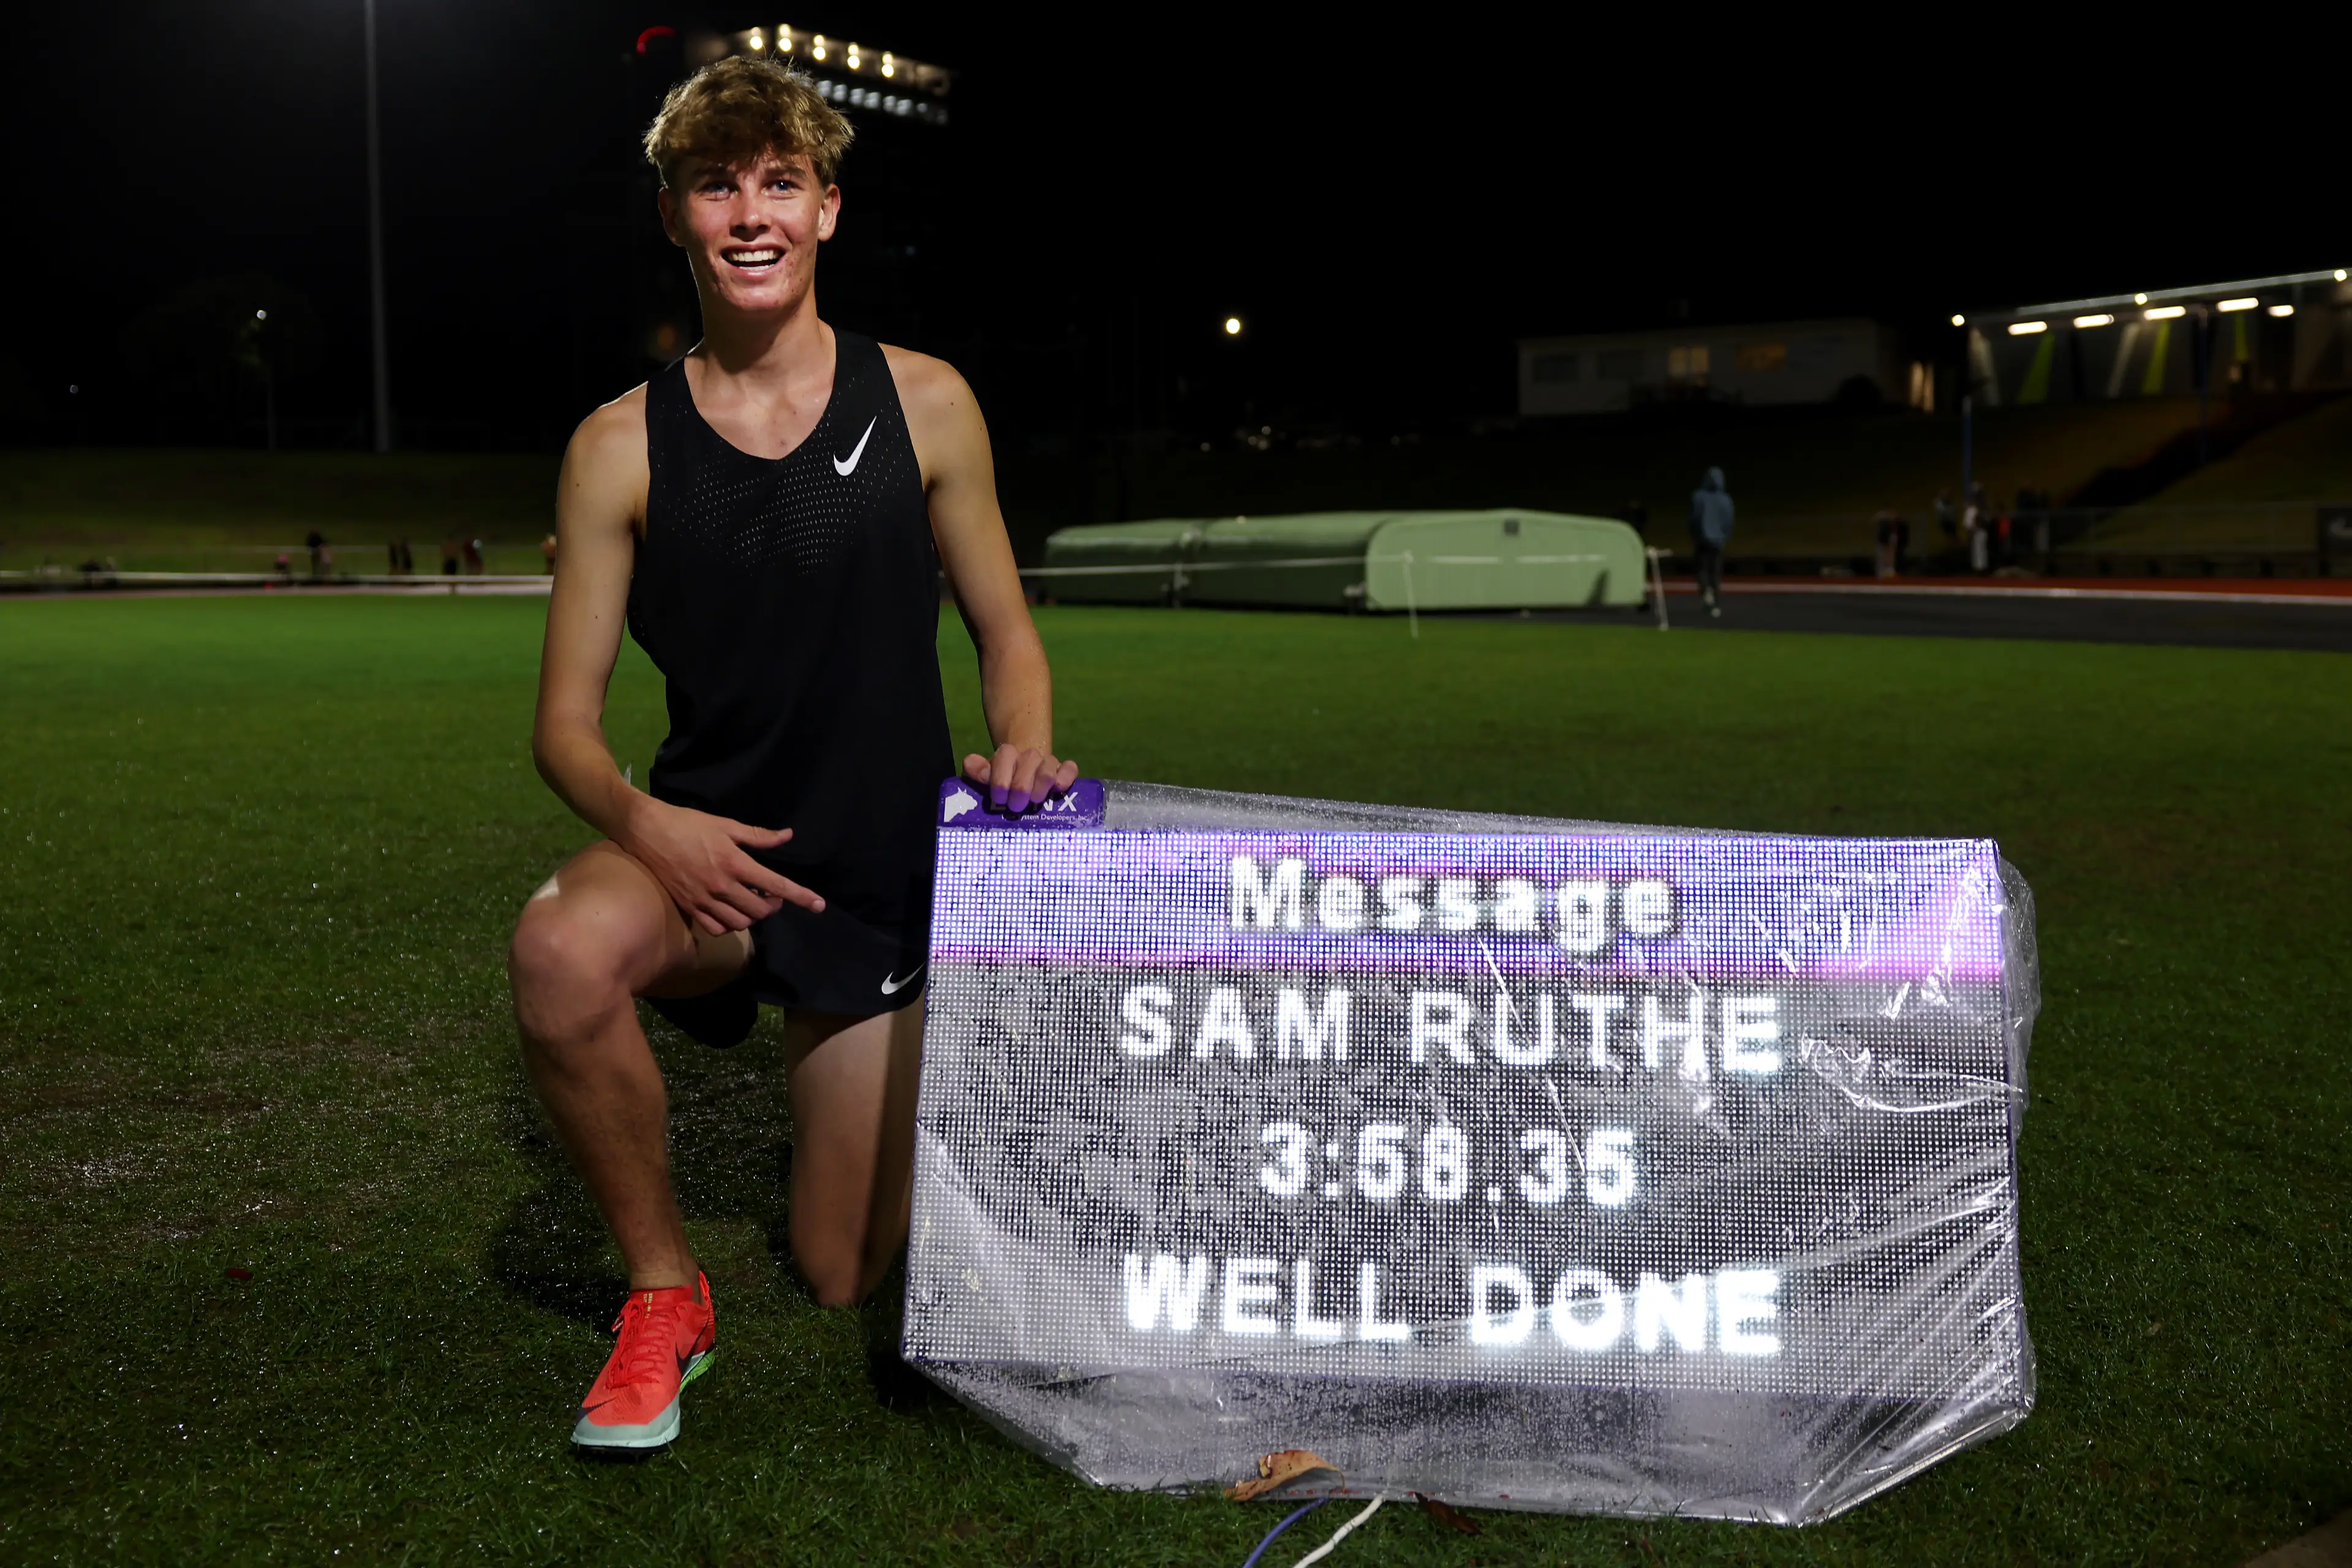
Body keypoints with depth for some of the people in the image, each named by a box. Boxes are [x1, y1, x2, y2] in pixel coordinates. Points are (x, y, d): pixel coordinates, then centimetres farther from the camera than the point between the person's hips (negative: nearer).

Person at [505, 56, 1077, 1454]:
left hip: (885, 882, 1)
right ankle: (666, 1293, -9)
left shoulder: (922, 405, -4)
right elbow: (567, 722, -5)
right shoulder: (623, 446, -6)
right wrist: (645, 822, -26)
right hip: (708, 854, 0)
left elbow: (1006, 629, 5)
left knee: (849, 1279, 6)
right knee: (564, 953, -38)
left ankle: (850, 1082, 44)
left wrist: (1026, 752, -16)